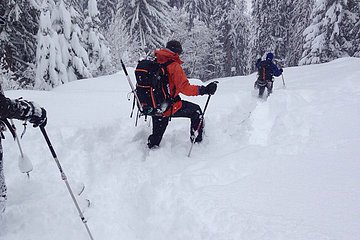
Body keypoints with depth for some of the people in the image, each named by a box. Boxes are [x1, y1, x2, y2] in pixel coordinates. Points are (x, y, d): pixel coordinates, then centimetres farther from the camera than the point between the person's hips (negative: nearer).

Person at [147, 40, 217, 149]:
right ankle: (197, 140, 25)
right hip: (168, 107, -6)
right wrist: (204, 90, -19)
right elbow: (185, 88, -22)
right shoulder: (174, 66, -16)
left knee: (157, 133, 29)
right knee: (196, 111, 15)